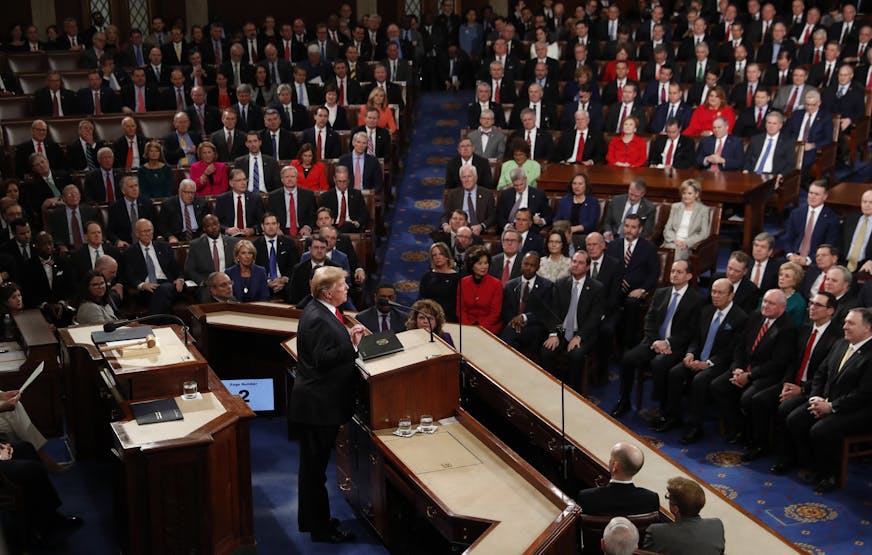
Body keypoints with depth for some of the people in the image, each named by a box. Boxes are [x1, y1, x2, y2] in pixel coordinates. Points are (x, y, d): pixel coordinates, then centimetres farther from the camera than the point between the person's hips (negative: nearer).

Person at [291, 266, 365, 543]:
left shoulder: (322, 312, 9)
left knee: (313, 465, 20)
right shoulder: (317, 319, -23)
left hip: (319, 402, 11)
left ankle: (312, 519, 33)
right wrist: (352, 344, -18)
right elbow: (323, 359, -25)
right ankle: (321, 528, 13)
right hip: (318, 404, -11)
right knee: (315, 466, 2)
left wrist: (349, 337, 1)